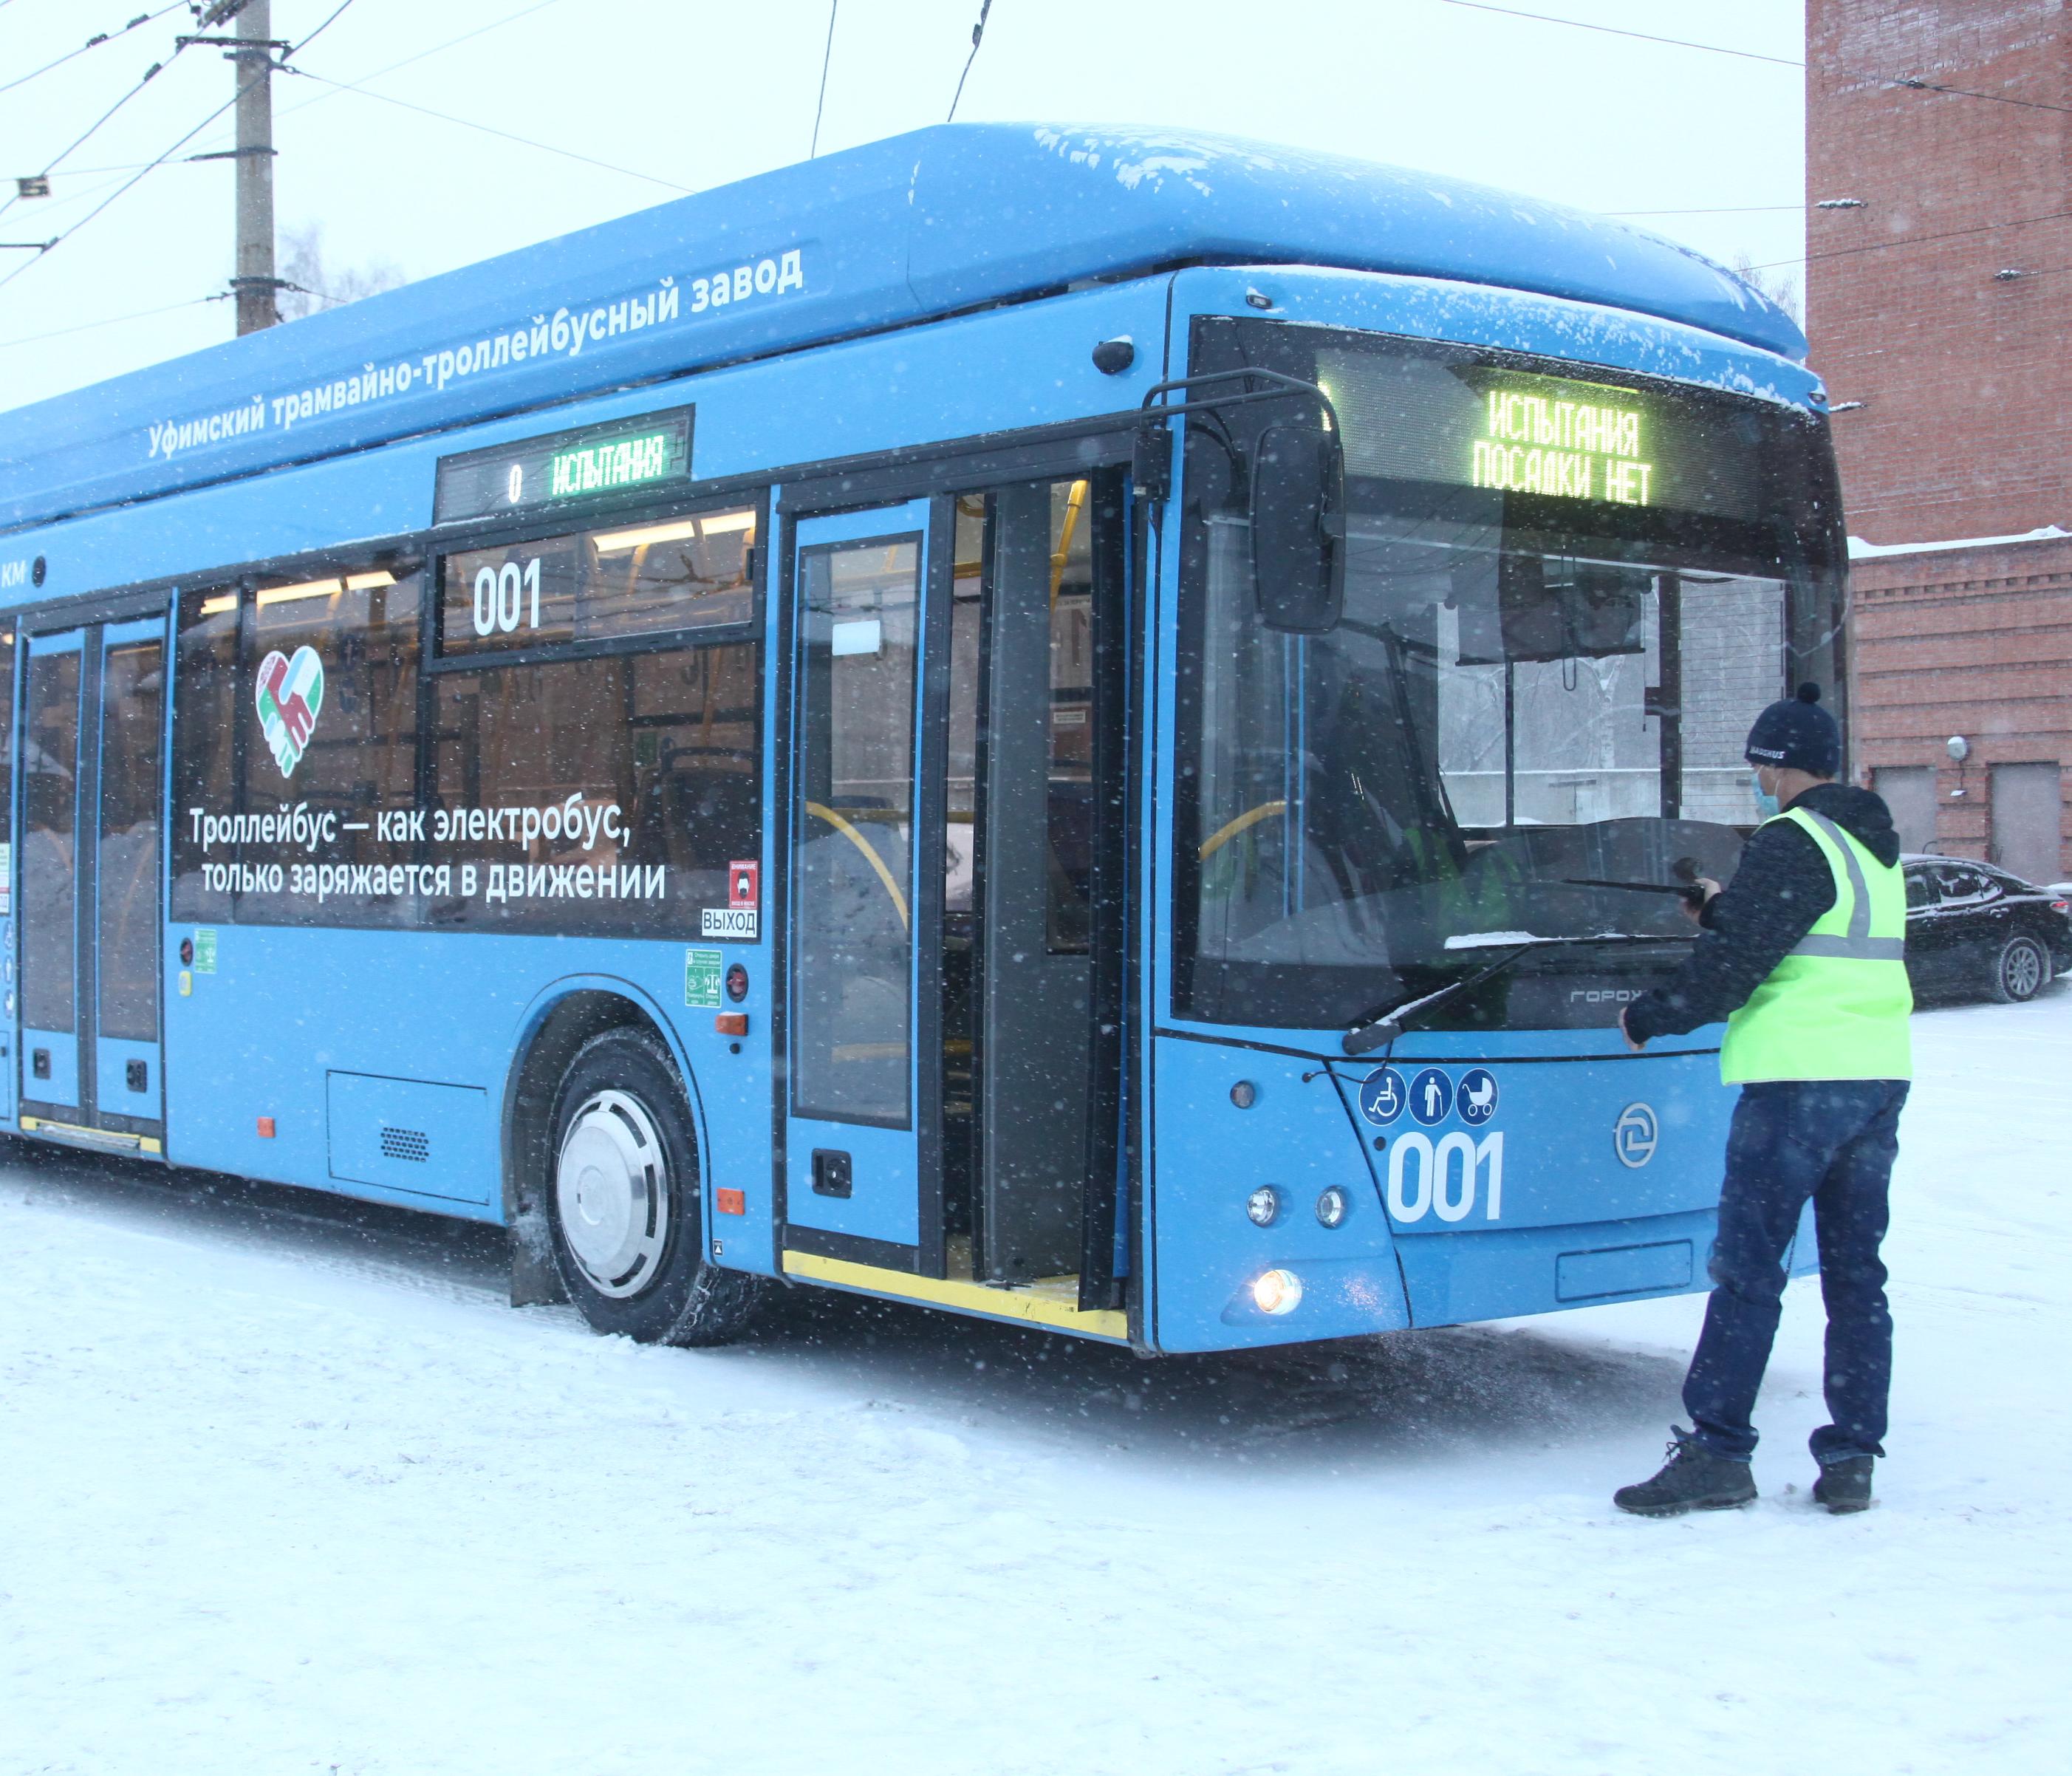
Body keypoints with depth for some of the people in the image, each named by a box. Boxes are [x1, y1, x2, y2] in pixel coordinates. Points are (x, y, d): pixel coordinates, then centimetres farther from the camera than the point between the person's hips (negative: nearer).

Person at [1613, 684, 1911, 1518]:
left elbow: (1735, 964, -13)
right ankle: (1851, 1457, 10)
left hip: (1798, 1078, -8)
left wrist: (1648, 1019, -1)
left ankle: (1716, 1451, -4)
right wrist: (1725, 909, 30)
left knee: (1748, 1268, -4)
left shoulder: (1791, 842, -10)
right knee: (1856, 1273, 10)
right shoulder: (1877, 847, 16)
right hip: (1879, 1078, 8)